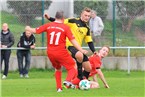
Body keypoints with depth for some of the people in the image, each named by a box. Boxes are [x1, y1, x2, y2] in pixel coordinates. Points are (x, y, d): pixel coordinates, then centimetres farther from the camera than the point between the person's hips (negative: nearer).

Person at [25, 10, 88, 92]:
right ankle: (68, 80, -25)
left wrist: (28, 28, 31)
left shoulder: (48, 25, 3)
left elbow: (35, 31, 10)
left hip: (50, 53, 4)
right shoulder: (65, 27, -6)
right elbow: (73, 41, -10)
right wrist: (81, 50, -7)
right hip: (61, 53, -4)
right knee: (73, 67, 4)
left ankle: (59, 87, 19)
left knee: (58, 68, 27)